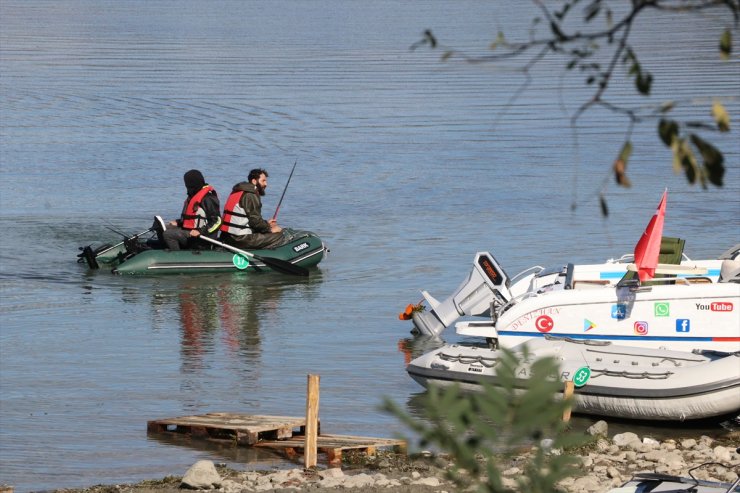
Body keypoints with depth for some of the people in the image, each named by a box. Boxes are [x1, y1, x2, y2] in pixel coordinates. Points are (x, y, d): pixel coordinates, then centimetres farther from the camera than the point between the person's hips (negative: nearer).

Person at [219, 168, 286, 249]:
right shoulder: (251, 196, -11)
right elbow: (255, 221, -14)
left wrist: (267, 224, 19)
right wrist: (270, 229, 1)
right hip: (241, 239, -10)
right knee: (279, 237, -10)